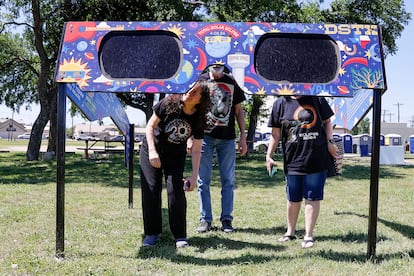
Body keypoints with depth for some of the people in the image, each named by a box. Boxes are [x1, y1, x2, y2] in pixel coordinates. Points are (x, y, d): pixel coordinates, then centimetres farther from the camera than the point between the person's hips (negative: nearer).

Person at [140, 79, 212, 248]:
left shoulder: (198, 120, -15)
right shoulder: (168, 103, -20)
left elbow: (196, 150, -12)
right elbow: (150, 126, -14)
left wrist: (194, 177, -17)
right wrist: (152, 151, -26)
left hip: (176, 157, 1)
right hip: (151, 151, -1)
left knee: (176, 191, -12)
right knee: (151, 190, -7)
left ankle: (180, 235, 3)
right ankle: (151, 233, 7)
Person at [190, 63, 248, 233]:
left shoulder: (231, 83, 9)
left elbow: (238, 110, 13)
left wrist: (243, 136, 6)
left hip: (227, 138, 2)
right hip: (205, 136, -1)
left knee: (228, 181, 4)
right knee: (203, 181, 2)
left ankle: (226, 219, 13)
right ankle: (205, 219, 11)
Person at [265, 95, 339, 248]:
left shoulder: (317, 99, 4)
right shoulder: (280, 103, 3)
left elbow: (327, 122, 13)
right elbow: (276, 134, 5)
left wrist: (330, 143, -1)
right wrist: (269, 155, 1)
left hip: (317, 159, 0)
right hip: (292, 160, 1)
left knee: (312, 198, 2)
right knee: (293, 199, 13)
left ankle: (308, 235, 12)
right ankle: (290, 232, 31)